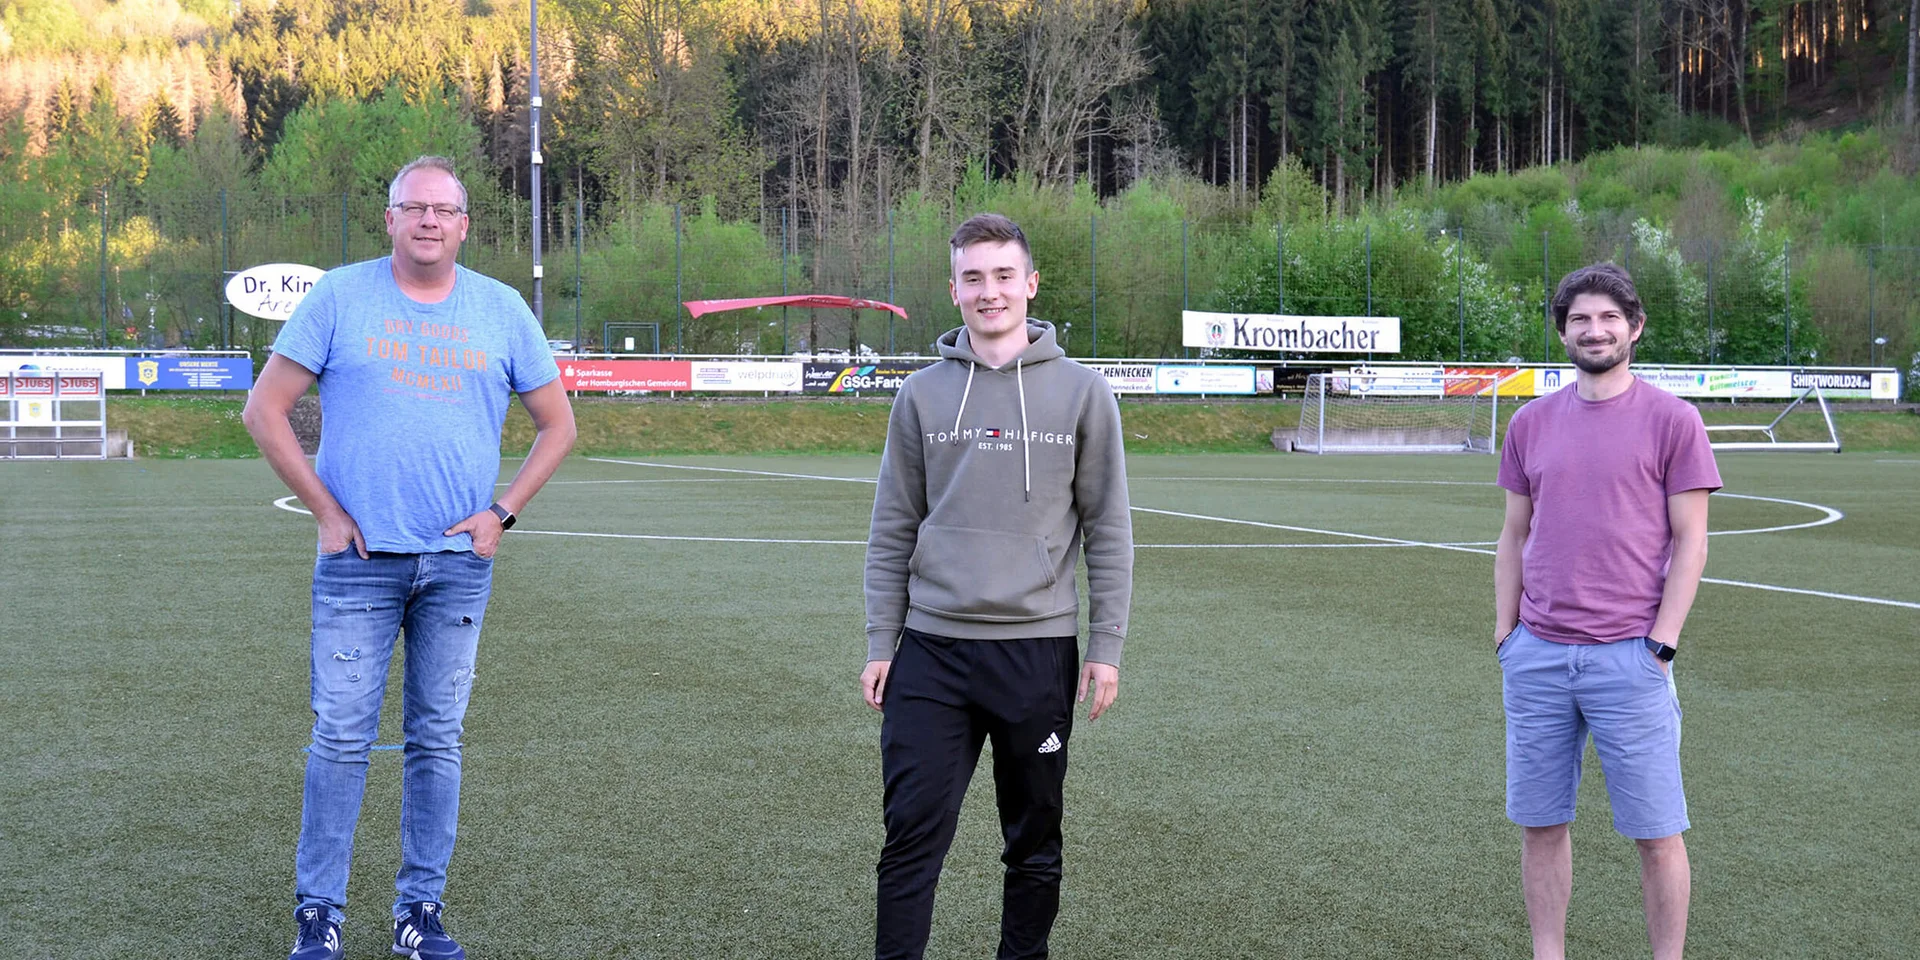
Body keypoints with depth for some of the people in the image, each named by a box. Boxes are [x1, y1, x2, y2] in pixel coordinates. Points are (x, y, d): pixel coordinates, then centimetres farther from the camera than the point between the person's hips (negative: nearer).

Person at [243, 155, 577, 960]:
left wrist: (502, 513, 3)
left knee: (437, 740, 6)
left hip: (458, 563, 2)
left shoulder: (501, 310, 7)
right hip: (359, 560, -2)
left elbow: (557, 423, 14)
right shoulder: (339, 297, 2)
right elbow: (265, 411, 3)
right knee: (340, 736, -4)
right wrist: (326, 512, -3)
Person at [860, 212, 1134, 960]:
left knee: (1035, 839, 11)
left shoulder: (1081, 393, 1)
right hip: (931, 647, 1)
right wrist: (880, 645, 3)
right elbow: (893, 532, 8)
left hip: (1039, 648, 0)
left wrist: (1106, 647, -3)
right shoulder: (922, 396, 5)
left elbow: (1108, 532, 1)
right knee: (912, 839, -3)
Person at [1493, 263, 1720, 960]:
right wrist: (1505, 634, 7)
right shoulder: (1531, 424, 10)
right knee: (1540, 824, 8)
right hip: (1536, 657, 4)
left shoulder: (1672, 420, -1)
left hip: (1629, 659, -4)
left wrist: (1660, 644, -9)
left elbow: (1690, 543, -2)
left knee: (1656, 835, 1)